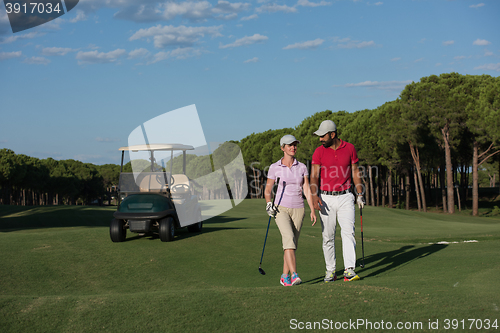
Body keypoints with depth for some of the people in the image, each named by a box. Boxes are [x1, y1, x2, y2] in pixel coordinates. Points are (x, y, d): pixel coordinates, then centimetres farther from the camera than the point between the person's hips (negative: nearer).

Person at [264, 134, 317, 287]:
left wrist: (313, 210, -6)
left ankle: (285, 276, 16)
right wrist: (268, 204, -13)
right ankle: (294, 274, -30)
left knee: (292, 243, 3)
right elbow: (268, 190, 6)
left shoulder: (302, 167, 5)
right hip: (281, 208, -3)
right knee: (289, 238, -23)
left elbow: (307, 190, 3)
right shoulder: (274, 167, -1)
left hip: (298, 209, 3)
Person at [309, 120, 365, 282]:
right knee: (328, 236, 4)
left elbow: (355, 172, 10)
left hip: (345, 197, 0)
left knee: (348, 232, -12)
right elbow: (314, 176, -8)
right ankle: (330, 270, 14)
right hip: (326, 198, 0)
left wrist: (359, 194, 4)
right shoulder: (319, 151, -2)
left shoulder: (349, 148, 2)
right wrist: (314, 196, -22)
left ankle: (349, 270, -15)